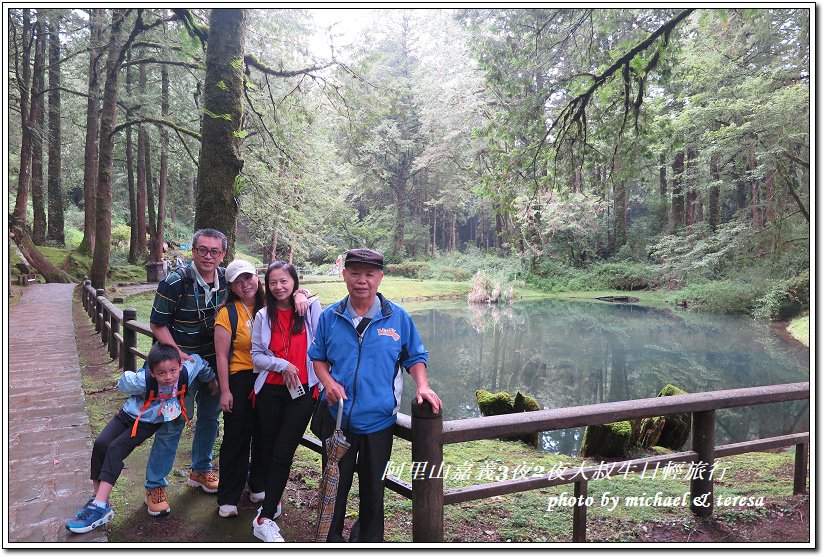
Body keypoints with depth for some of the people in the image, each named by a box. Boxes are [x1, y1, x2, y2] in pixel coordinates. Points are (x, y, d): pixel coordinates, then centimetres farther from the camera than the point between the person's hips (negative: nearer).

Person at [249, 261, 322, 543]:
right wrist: (283, 365, -12)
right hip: (270, 391, 3)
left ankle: (265, 518, 5)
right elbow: (256, 356, 3)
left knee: (283, 454, -3)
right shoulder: (263, 316, 6)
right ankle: (273, 501, 36)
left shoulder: (311, 308, -1)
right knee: (269, 449, 14)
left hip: (303, 392, -3)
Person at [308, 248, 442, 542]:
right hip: (337, 416, 1)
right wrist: (328, 381, -10)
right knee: (335, 483, 13)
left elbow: (415, 357, 5)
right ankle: (332, 539, 34)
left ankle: (369, 536, 40)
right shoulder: (330, 317, 0)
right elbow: (318, 357, 9)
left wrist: (422, 385, -12)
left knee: (373, 485, 16)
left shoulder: (398, 317, -3)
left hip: (378, 417, 0)